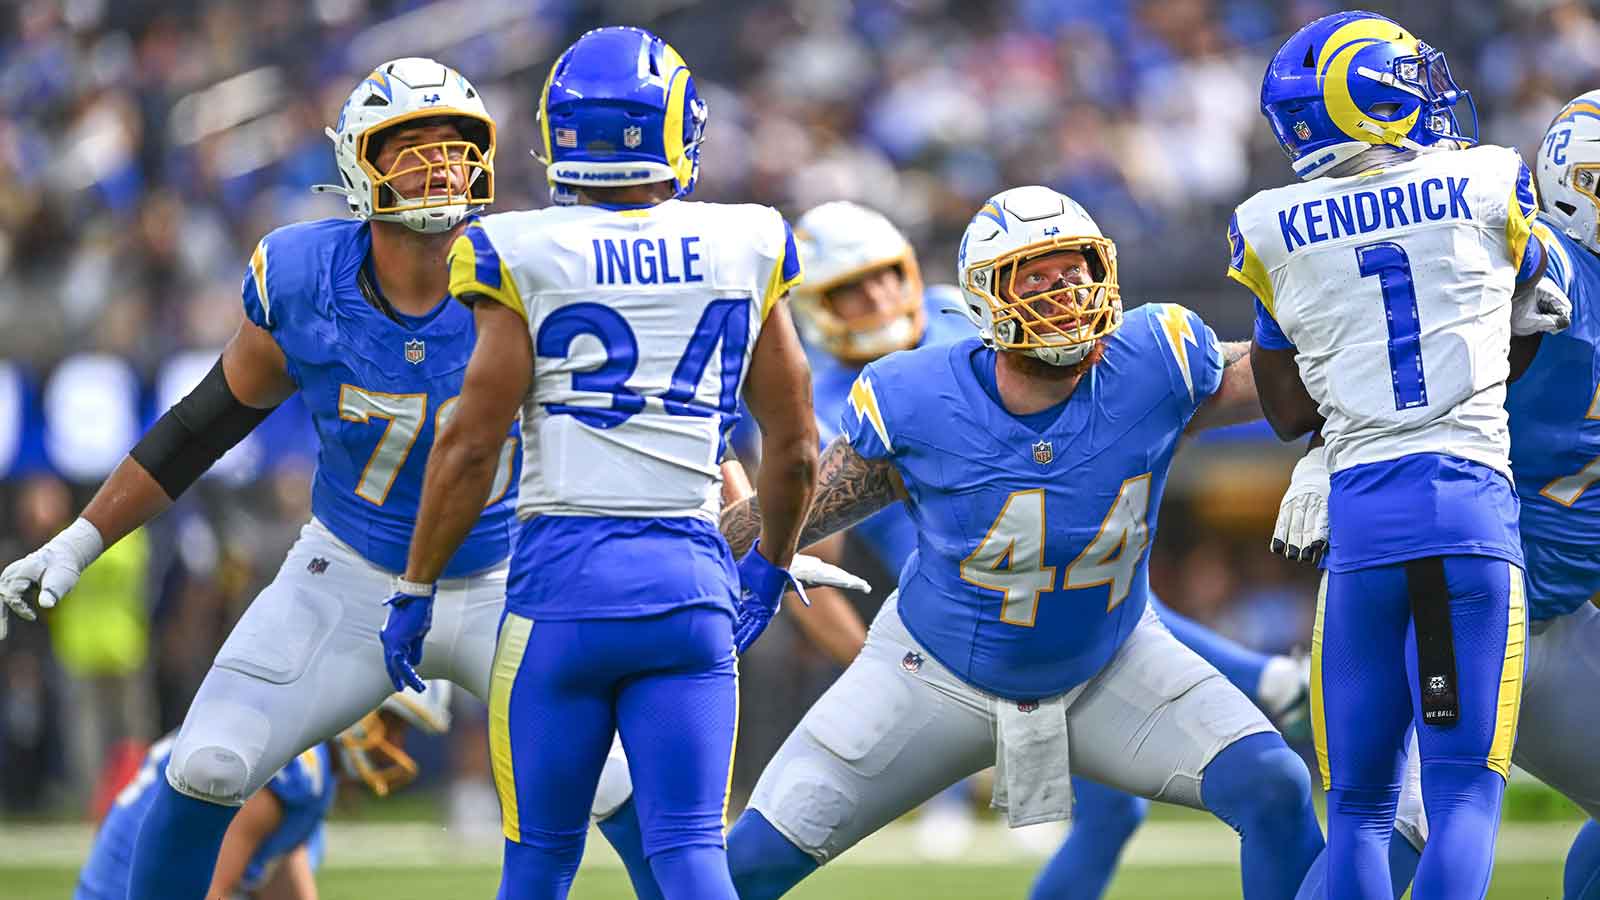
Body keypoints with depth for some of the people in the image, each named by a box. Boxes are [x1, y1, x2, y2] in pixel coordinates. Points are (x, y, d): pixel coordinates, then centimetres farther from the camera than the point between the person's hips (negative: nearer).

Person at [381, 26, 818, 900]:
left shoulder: (525, 258, -4)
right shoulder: (744, 250, 6)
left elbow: (471, 444, -3)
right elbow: (794, 445, 13)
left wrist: (413, 591, 7)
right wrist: (768, 568, 28)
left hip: (563, 574, -2)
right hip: (691, 580, 2)